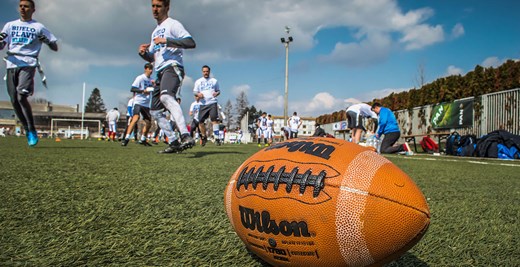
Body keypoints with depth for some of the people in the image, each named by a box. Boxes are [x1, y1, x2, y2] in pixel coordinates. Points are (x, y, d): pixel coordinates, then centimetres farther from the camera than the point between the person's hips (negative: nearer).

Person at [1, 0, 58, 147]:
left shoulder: (38, 27, 11)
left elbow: (55, 47, 10)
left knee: (22, 97, -20)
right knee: (14, 100, 1)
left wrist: (45, 40, -11)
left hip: (28, 64, -4)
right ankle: (27, 129, 16)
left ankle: (32, 131, -10)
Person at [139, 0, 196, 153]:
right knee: (155, 111, 7)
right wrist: (144, 53, 9)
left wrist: (166, 41, -19)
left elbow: (191, 43, -13)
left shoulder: (172, 24, 2)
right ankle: (174, 143, 12)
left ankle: (186, 136, -49)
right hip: (160, 72, 10)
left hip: (172, 67, -9)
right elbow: (152, 58, 32)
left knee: (166, 97, -37)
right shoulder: (155, 32, 27)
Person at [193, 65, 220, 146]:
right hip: (203, 104, 2)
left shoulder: (214, 81, 14)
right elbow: (194, 92, 14)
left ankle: (217, 138, -17)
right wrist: (198, 94, -10)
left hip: (213, 103, -2)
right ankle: (204, 137, 22)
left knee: (214, 119, -17)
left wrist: (217, 93, -5)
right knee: (200, 121, 1)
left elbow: (218, 90, 19)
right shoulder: (198, 81, 15)